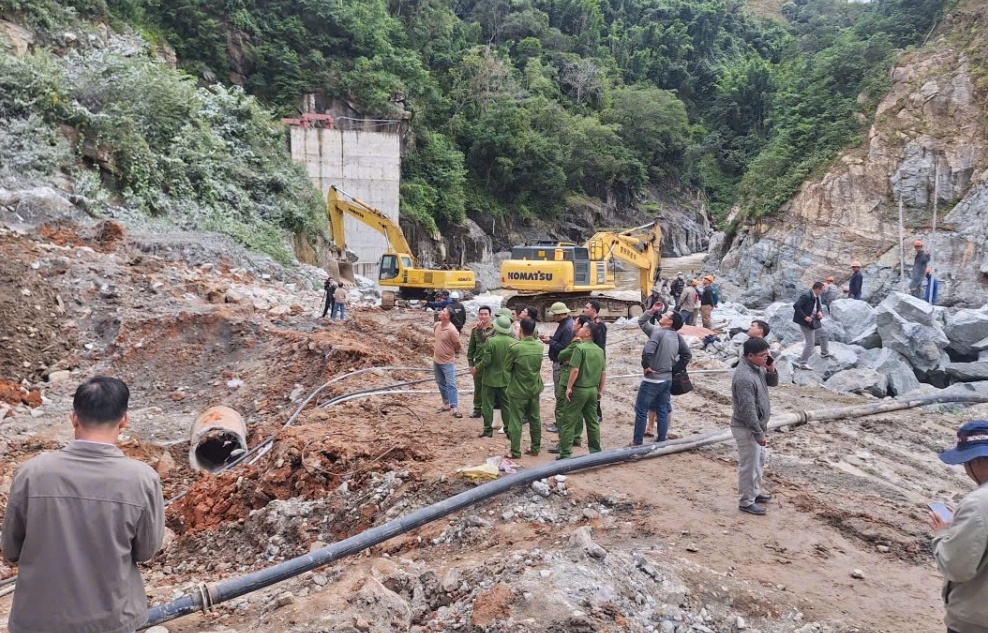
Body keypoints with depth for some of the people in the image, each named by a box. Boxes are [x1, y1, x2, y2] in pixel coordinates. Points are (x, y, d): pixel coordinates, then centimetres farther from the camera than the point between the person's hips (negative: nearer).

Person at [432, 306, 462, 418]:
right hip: (436, 361, 8)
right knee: (441, 384, 17)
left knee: (451, 385, -5)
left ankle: (455, 408, -3)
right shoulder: (436, 325, -2)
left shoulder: (452, 330, -24)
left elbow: (458, 345, -12)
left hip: (447, 362, -8)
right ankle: (446, 404, 30)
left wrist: (451, 352, 3)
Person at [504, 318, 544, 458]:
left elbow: (507, 367, -9)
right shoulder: (540, 346, -6)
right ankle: (535, 448, 24)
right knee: (535, 419, 15)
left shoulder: (515, 348, -21)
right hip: (534, 389, 5)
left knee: (516, 421, 4)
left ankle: (515, 451, 8)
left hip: (518, 390, -5)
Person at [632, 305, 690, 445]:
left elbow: (647, 351, -29)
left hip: (651, 380, -7)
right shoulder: (677, 337, 6)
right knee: (663, 411, 13)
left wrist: (645, 366, -14)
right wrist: (675, 369, 14)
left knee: (641, 411, 4)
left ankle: (637, 442, 10)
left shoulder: (658, 332, -16)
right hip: (667, 380, 7)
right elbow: (687, 355, 15)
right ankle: (661, 441, 19)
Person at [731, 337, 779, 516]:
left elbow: (773, 383, 15)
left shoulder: (758, 368, 1)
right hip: (747, 429, -10)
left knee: (759, 461, 23)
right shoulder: (744, 377, -29)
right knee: (749, 465, 3)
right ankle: (746, 502, 17)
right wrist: (759, 434, -22)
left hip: (757, 425, 10)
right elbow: (748, 411, -28)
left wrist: (771, 370, -7)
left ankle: (755, 492, 40)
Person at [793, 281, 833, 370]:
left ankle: (824, 353, 44)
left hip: (814, 322, 10)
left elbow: (819, 306, 20)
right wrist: (805, 317, -27)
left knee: (824, 332, 25)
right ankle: (802, 363, 3)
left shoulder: (816, 297, 5)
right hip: (806, 323, -10)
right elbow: (796, 306, -29)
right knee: (810, 344, -6)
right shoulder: (807, 296, -24)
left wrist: (820, 312, -3)